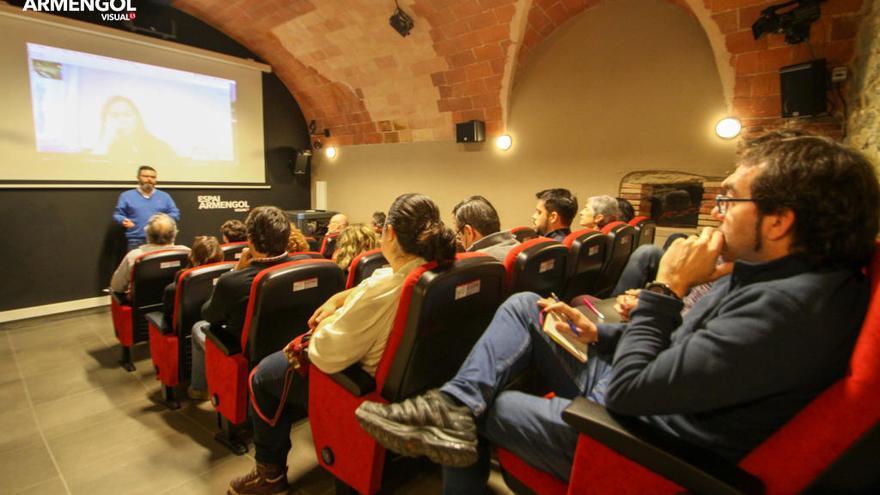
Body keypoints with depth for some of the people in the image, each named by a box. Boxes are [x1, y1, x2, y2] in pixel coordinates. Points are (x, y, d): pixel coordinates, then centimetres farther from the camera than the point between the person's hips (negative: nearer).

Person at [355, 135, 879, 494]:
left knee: (475, 410, -4)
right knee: (524, 306, 3)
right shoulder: (773, 273, 1)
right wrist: (597, 333, 1)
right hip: (637, 392, 9)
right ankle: (455, 403, -5)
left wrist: (668, 286, -23)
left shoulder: (787, 306, -30)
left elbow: (629, 390, -30)